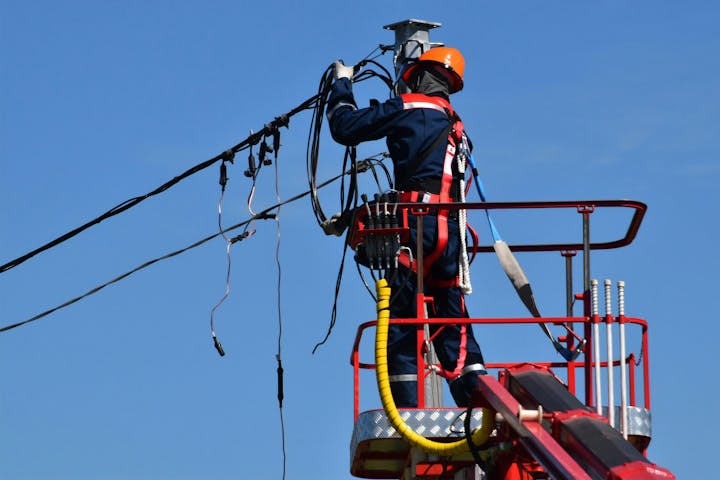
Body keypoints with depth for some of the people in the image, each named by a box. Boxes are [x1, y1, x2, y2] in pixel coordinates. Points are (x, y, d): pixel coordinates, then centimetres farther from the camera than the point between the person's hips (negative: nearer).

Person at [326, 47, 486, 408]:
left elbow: (345, 127, 4)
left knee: (401, 323, -5)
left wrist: (342, 85, 21)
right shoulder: (453, 124, 23)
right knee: (452, 328, 9)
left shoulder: (408, 108, 1)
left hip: (418, 224, -7)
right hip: (450, 229, 7)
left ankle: (409, 414, -11)